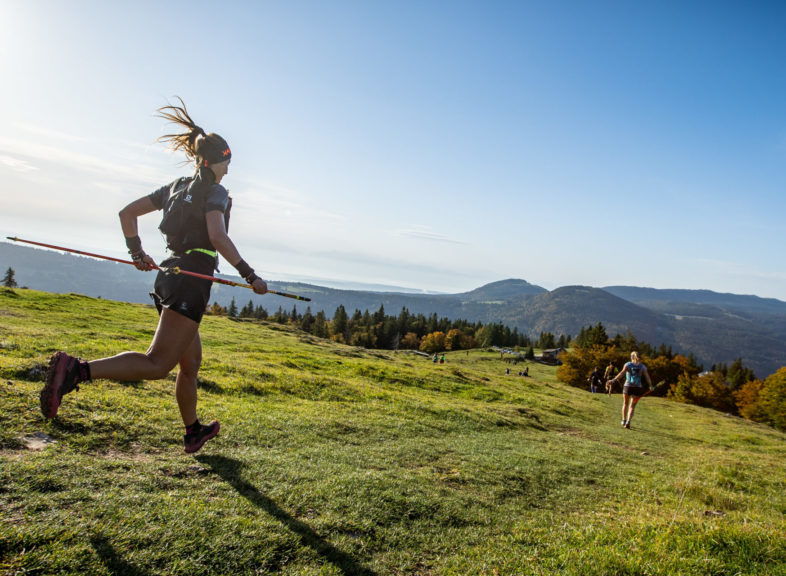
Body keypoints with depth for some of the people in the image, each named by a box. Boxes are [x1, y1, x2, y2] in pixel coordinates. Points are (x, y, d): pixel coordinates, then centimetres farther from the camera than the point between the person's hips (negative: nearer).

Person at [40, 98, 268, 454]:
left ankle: (193, 433, 30)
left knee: (190, 363, 18)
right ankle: (76, 371, -26)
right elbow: (218, 237, -21)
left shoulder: (177, 187, 19)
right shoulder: (215, 192, -4)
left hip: (168, 277, 10)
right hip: (190, 284, -9)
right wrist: (250, 276, -18)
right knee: (157, 364, -13)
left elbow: (127, 213, 17)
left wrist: (137, 253, 22)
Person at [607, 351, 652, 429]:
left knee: (625, 404, 20)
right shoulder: (642, 366, 5)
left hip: (627, 387, 0)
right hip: (637, 388, 0)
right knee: (632, 406, 3)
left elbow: (622, 373, -17)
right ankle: (628, 422, -17)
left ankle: (624, 420, 29)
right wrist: (651, 386, 14)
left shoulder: (628, 364, 0)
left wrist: (613, 380, -27)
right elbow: (647, 377, -2)